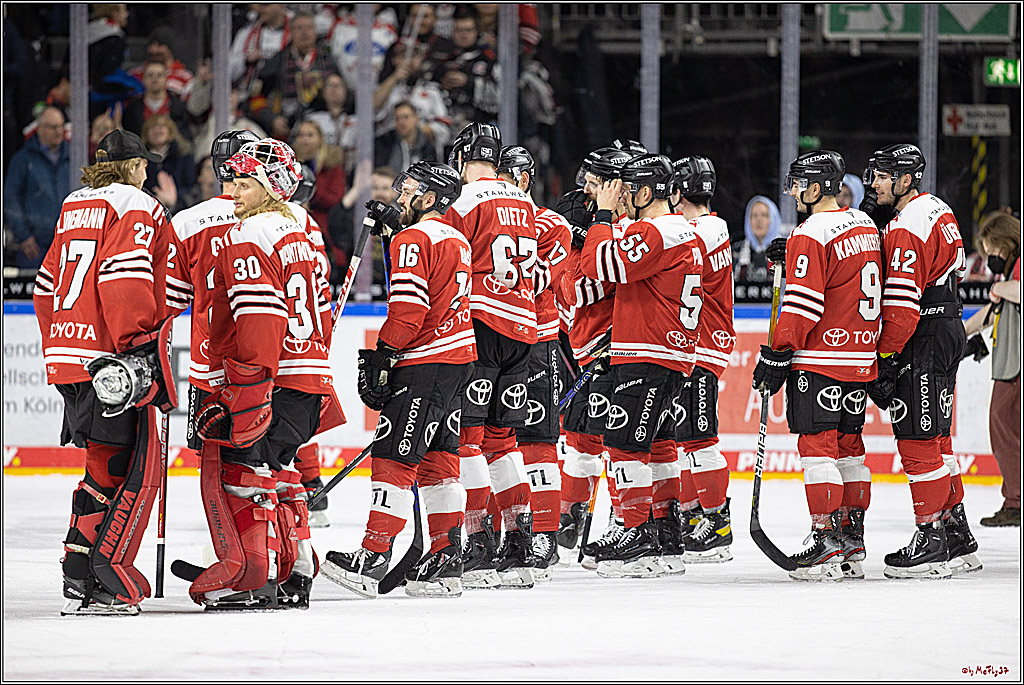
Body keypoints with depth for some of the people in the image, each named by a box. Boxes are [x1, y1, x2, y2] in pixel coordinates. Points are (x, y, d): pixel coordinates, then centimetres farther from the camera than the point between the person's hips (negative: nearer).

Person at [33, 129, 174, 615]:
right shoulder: (137, 207, -5)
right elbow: (124, 277, -20)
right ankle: (105, 582, -11)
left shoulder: (73, 207, 20)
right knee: (133, 466, -5)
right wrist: (139, 347, -21)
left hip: (65, 356, 8)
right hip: (110, 356, -8)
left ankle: (79, 573, 11)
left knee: (107, 465, 15)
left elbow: (46, 286, 23)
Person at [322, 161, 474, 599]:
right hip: (457, 361, 9)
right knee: (437, 460, 11)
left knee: (393, 457, -8)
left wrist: (380, 358, -14)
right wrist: (397, 225, 32)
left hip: (424, 363, -9)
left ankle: (373, 557, -11)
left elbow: (408, 308, -19)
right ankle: (446, 561, 10)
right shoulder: (457, 241, 15)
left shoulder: (414, 240, -12)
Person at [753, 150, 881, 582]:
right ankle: (852, 546, 15)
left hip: (820, 360, -9)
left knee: (816, 445, -7)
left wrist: (776, 357, -13)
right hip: (861, 358, 9)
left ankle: (826, 544, -12)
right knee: (848, 446, 13)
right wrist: (791, 258, 14)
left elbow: (803, 305, -18)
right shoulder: (865, 226, 12)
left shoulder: (811, 235, -15)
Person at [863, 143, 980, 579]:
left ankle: (932, 545, -6)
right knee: (934, 437, 15)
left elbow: (902, 303, -23)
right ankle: (957, 540, 21)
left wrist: (884, 358, -18)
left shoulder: (908, 229, -18)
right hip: (947, 330, 10)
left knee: (917, 440, -8)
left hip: (924, 343, -10)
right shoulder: (936, 209, 14)